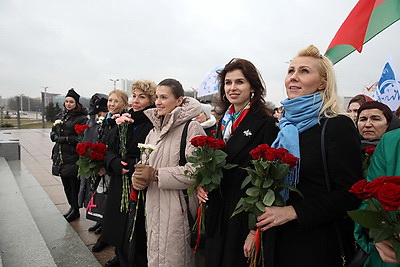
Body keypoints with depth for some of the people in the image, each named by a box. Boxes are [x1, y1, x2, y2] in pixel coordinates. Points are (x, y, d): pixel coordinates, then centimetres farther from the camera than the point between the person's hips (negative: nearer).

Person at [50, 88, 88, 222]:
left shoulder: (82, 118, -9)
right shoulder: (61, 116, 14)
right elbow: (53, 132, 16)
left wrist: (66, 139, -19)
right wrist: (56, 137, -5)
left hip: (73, 157, -7)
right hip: (61, 156, 7)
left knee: (74, 183, 0)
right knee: (65, 182, 14)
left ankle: (75, 210, 16)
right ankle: (72, 206, 30)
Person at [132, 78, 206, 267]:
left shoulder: (192, 128, -13)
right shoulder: (154, 132, 10)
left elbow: (195, 171, -21)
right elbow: (145, 165, 16)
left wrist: (155, 175, -17)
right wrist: (137, 178, -6)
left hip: (178, 209, -6)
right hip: (154, 208, 7)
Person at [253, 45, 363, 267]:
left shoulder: (338, 126, -13)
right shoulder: (285, 127, 6)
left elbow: (349, 195, -17)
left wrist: (292, 211, -21)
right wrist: (257, 229, 5)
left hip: (318, 246, -5)